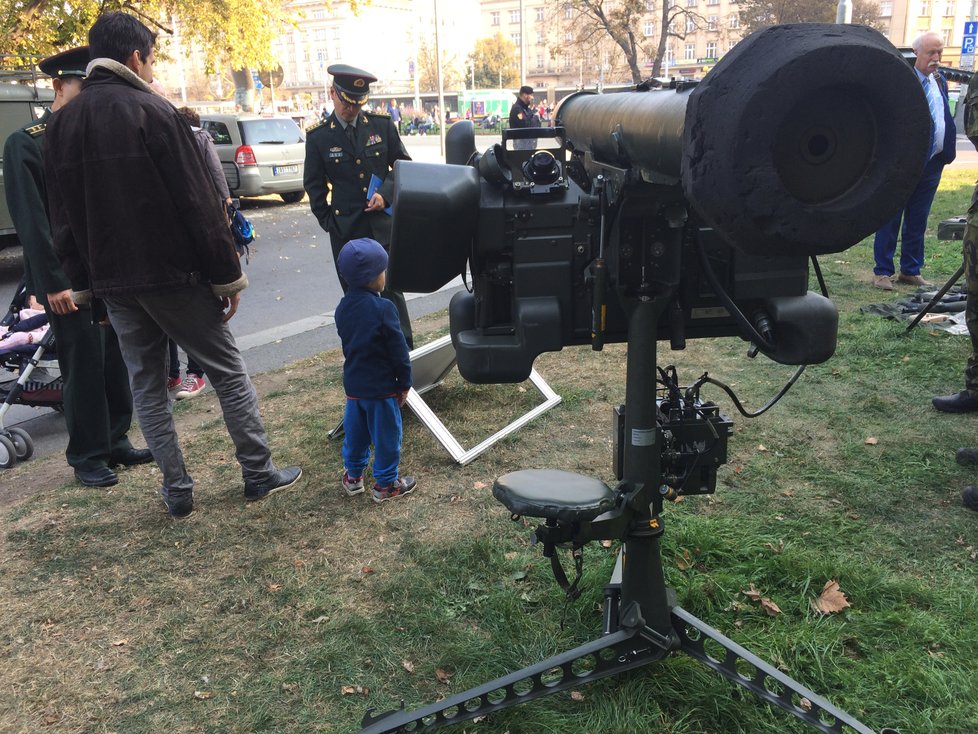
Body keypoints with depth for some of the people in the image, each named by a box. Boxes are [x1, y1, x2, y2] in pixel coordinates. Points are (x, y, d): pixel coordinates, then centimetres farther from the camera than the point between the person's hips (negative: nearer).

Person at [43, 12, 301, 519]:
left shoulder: (61, 123, 8)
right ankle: (259, 474, 13)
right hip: (172, 273, -5)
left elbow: (61, 217, 11)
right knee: (227, 371, 7)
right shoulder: (151, 111, -11)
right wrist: (227, 274, -9)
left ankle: (176, 490, 17)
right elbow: (198, 203, -14)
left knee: (146, 384, 13)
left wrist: (83, 282, 17)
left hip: (112, 281, 6)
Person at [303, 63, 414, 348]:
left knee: (392, 288, 3)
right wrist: (329, 222, 2)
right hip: (346, 231, 0)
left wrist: (386, 193, -7)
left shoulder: (382, 125, 2)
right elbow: (314, 186, 7)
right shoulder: (318, 137, 0)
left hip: (384, 225, 0)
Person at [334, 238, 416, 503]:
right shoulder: (383, 309, -21)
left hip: (353, 383, 7)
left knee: (355, 431, 20)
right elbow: (398, 349, -16)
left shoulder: (343, 307, 1)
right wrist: (405, 382, -4)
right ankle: (385, 484, 18)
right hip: (381, 387, -7)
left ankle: (352, 476, 33)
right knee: (386, 434, 7)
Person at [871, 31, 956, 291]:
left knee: (917, 221, 13)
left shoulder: (940, 81, 14)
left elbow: (945, 117, 19)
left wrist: (947, 153, 11)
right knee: (891, 219, 1)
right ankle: (882, 272, 9)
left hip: (933, 162, 7)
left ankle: (910, 271, 22)